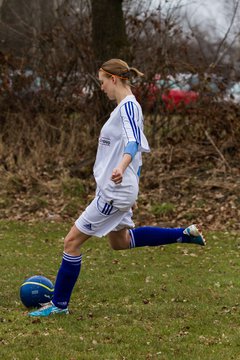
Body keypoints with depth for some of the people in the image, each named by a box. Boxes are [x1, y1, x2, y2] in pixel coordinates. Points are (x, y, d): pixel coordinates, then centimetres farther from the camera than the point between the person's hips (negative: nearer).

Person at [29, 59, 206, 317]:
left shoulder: (128, 106, -17)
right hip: (118, 190, 11)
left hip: (114, 192, -11)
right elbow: (138, 145, 23)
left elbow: (134, 142, -33)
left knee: (72, 241, -5)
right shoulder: (126, 106, 12)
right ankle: (185, 234, 27)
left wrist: (121, 168, -51)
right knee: (120, 241, 27)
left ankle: (59, 303, 5)